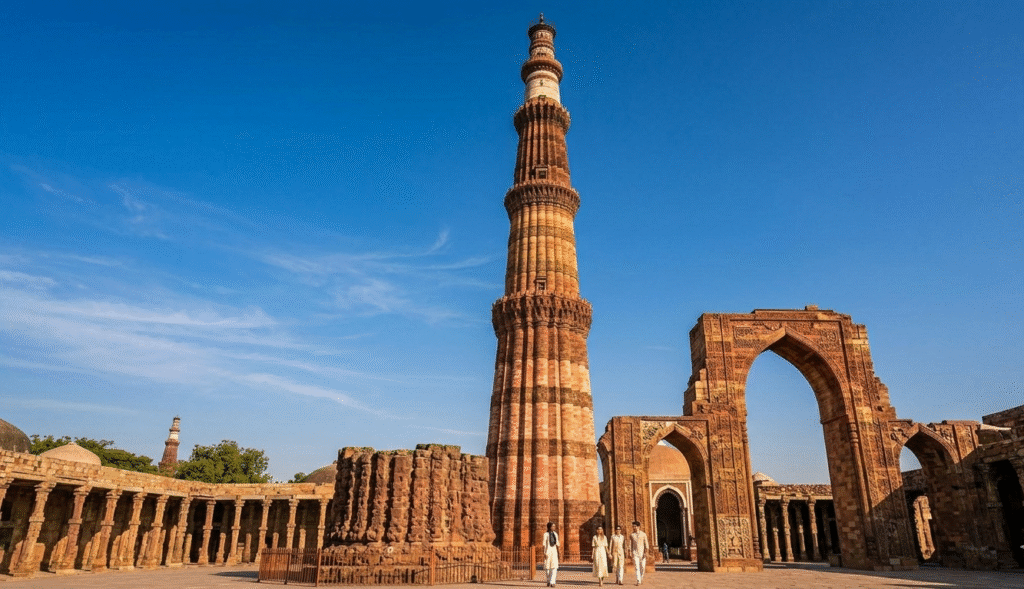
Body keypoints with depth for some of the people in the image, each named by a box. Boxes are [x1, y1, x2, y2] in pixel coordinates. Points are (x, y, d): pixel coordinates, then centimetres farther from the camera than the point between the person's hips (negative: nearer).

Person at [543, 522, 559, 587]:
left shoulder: (555, 534, 10)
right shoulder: (546, 534, -5)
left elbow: (557, 544, 14)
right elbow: (544, 544, -9)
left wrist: (557, 553, 12)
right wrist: (544, 553, -17)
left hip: (554, 551, 3)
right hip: (548, 551, -3)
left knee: (554, 567, -12)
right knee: (547, 567, 4)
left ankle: (552, 582, -18)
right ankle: (548, 581, 22)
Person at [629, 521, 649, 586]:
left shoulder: (643, 534, 1)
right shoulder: (631, 535, 5)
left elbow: (646, 544, -1)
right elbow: (630, 544, 8)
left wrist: (646, 552, -10)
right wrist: (630, 552, 2)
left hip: (642, 552, 0)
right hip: (635, 553, 0)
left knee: (642, 566, 3)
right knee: (637, 566, -9)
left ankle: (641, 577, 29)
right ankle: (638, 581, -11)